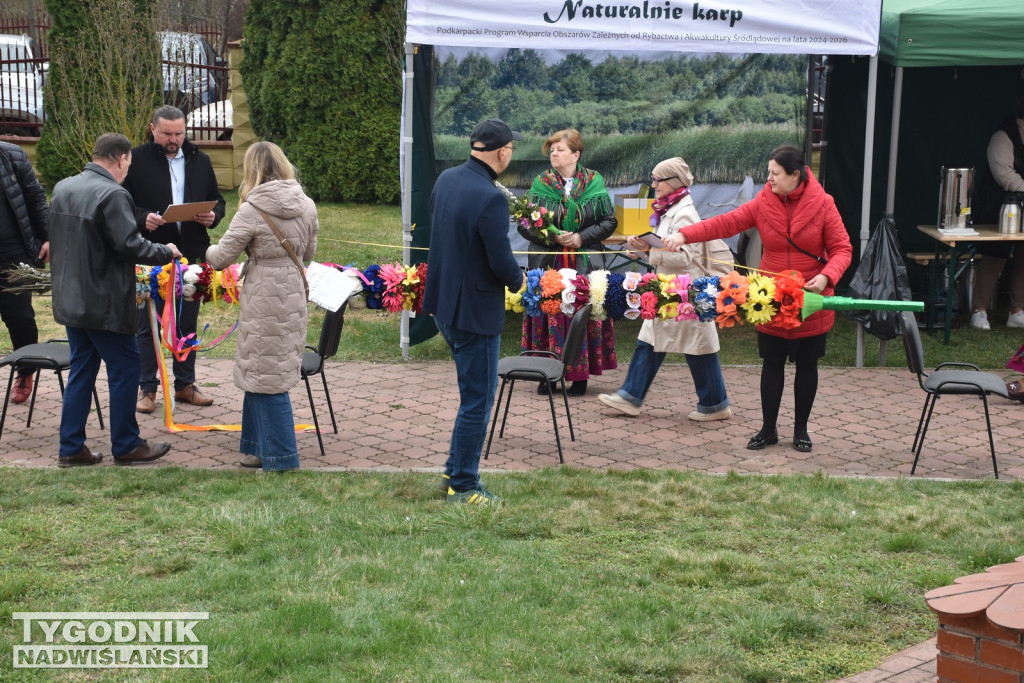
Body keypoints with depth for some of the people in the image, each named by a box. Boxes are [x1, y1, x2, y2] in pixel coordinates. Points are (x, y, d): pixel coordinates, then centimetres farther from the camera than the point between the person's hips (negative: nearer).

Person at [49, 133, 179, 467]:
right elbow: (129, 245, -21)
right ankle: (125, 446, 13)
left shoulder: (62, 188, 7)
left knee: (81, 370, 15)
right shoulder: (112, 195, -20)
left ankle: (71, 447, 18)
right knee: (125, 368, 5)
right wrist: (166, 252, -5)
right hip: (103, 302, -8)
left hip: (70, 299, 8)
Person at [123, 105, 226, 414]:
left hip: (192, 254, 4)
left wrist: (212, 216, -6)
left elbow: (217, 201, 16)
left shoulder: (200, 161, 9)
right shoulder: (137, 160, -5)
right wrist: (143, 218, -23)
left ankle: (185, 384, 24)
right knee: (147, 324, 4)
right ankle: (147, 388, 14)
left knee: (188, 323, 12)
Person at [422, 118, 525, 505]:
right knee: (477, 400, 4)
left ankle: (455, 470, 30)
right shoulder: (491, 199, -24)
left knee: (475, 390, 23)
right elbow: (502, 261, -23)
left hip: (443, 301, 9)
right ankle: (462, 487, 14)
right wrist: (517, 280, -1)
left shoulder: (446, 180, 1)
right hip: (475, 310, -9)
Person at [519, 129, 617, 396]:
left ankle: (580, 376, 9)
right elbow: (525, 225, 1)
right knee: (548, 313, -1)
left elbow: (609, 221, 3)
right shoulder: (540, 184, 4)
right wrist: (553, 236, -14)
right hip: (547, 263, 1)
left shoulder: (594, 183, 3)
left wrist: (582, 237, -11)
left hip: (583, 264, 0)